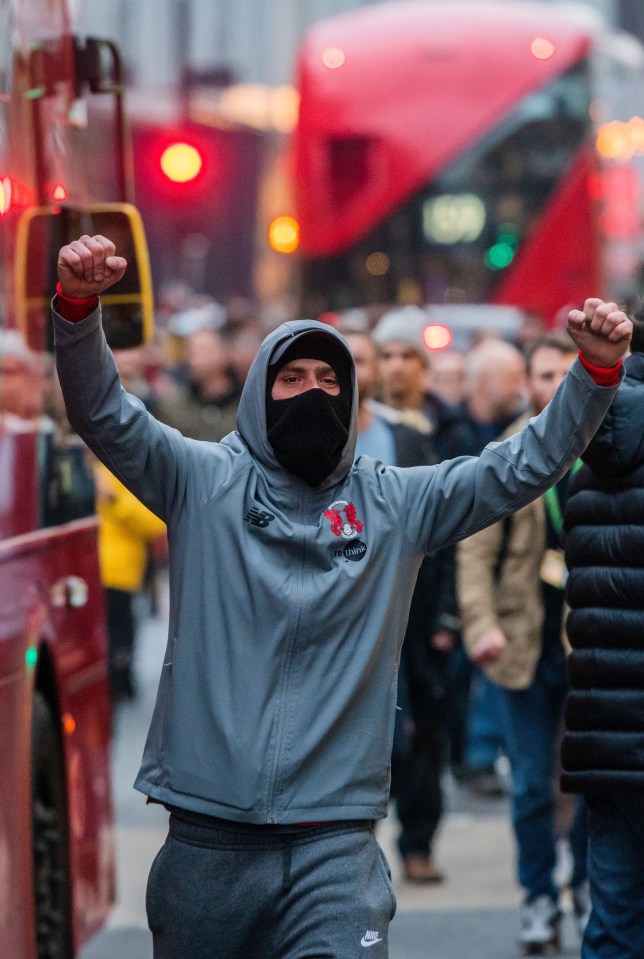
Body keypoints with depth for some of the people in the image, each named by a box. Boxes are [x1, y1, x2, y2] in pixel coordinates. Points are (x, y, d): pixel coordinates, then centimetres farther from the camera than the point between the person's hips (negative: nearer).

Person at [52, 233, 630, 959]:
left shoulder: (393, 504, 9)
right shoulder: (206, 482, 5)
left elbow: (525, 465, 6)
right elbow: (102, 412, -6)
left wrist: (596, 371, -9)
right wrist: (78, 305, -24)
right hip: (207, 835, 0)